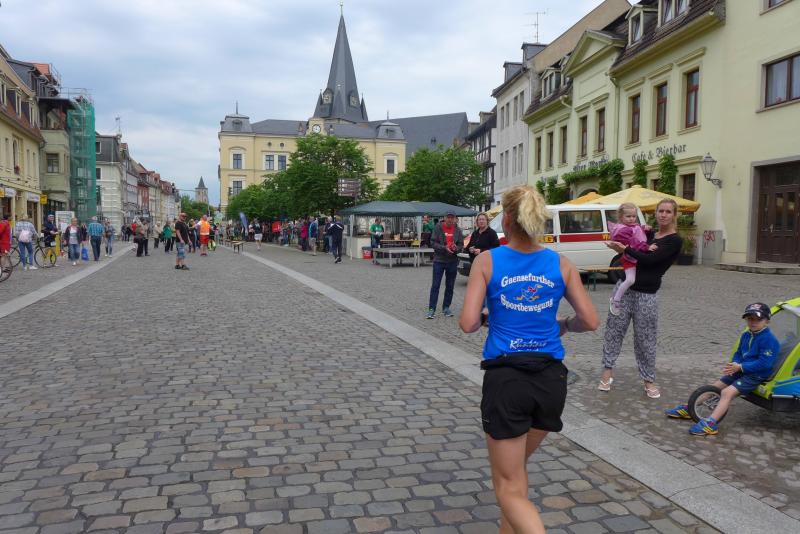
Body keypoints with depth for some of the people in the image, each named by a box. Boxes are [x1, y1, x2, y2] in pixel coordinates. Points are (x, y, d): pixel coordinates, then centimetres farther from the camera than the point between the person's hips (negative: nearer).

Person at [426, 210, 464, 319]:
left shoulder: (458, 230, 5)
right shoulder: (438, 228, -3)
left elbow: (461, 245, 5)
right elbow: (433, 243, -7)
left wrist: (456, 248, -18)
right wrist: (444, 248, -21)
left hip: (452, 261, 3)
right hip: (439, 260, -3)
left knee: (450, 286, 10)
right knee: (435, 285, -4)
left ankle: (446, 308, 21)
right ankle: (431, 309, -2)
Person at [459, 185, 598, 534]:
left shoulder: (488, 261, -5)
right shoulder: (561, 264, 3)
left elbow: (468, 323, -11)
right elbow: (590, 321, 3)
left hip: (505, 378, -4)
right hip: (551, 378, 4)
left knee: (509, 487, 7)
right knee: (516, 466, 27)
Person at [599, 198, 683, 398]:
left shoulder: (674, 240, -5)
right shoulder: (650, 235, 14)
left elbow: (650, 260, -17)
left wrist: (625, 249, -19)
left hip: (646, 294, -5)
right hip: (625, 286, 5)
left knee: (645, 338, 2)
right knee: (614, 327, 3)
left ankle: (649, 380, 16)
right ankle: (608, 370, 13)